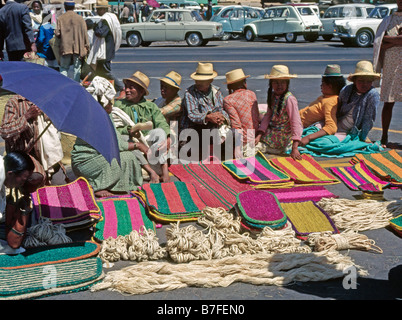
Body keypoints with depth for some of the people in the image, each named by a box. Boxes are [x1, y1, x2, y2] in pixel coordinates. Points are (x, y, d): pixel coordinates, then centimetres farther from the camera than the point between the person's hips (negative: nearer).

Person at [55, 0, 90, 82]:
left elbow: (57, 33, -5)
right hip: (78, 48, 0)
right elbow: (85, 34, -1)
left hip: (65, 47, 0)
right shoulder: (80, 18, 0)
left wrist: (55, 32, 18)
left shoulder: (60, 18, -1)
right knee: (77, 68, 6)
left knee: (64, 68, 9)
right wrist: (87, 47, 3)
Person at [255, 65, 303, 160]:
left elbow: (296, 123, -25)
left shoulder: (290, 99, -22)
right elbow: (268, 116, 0)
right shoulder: (272, 96, 0)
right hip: (271, 132, 7)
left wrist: (294, 148, -31)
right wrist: (259, 136, -11)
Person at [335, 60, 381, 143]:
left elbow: (369, 119, -13)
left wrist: (362, 139, -11)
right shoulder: (346, 90, -1)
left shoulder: (373, 95, -15)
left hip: (348, 133, -5)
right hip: (334, 127, 5)